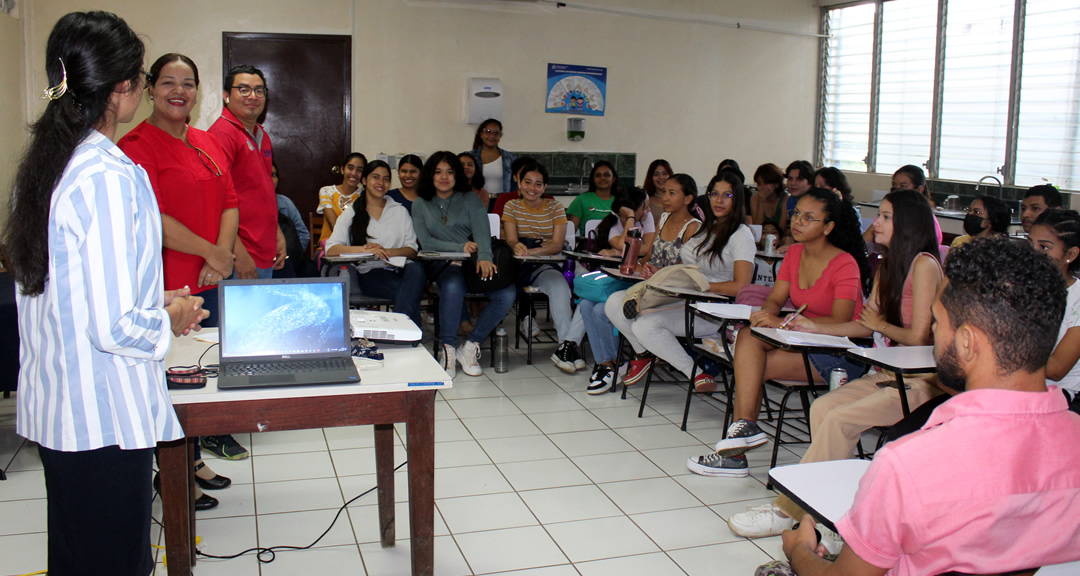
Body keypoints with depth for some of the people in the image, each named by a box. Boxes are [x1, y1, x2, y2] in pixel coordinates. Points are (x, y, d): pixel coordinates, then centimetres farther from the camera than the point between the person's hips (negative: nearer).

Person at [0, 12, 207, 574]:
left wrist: (154, 301, 15)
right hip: (104, 414, -9)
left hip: (51, 404, 9)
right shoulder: (109, 176, -22)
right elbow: (114, 327, -24)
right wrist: (171, 320, -5)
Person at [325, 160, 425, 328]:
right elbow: (331, 249, -2)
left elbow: (412, 250, 7)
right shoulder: (352, 212, 13)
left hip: (398, 270, 3)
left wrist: (385, 251, -14)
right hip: (368, 274, -2)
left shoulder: (400, 211, 20)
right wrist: (366, 250, -18)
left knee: (416, 269, -36)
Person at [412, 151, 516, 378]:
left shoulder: (470, 199, 14)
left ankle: (469, 346, -11)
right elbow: (426, 242, 3)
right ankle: (447, 348, -21)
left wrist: (484, 256, -25)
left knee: (507, 294, -26)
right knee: (453, 285, -38)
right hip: (441, 265, -1)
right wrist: (460, 247, -12)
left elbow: (482, 231, -4)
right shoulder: (420, 205, 16)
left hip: (474, 262, 2)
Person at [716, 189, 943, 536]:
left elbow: (919, 337, -18)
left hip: (920, 381, -8)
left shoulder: (924, 265, -12)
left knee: (840, 419, -23)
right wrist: (813, 327, 9)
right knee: (822, 407, -14)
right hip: (889, 375, 8)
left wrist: (880, 325, -1)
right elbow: (866, 327, 16)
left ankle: (787, 512, -15)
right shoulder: (887, 265, 16)